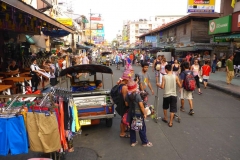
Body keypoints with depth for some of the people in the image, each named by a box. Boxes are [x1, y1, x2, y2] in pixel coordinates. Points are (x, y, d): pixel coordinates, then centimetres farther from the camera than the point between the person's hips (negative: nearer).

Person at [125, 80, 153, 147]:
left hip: (131, 113, 5)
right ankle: (145, 142, 20)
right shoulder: (137, 95, -21)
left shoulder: (127, 96, -7)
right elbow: (141, 106, -20)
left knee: (132, 128, 16)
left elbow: (126, 104, 3)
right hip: (138, 114, -5)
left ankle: (133, 142, 25)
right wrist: (144, 113, -9)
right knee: (142, 129, 9)